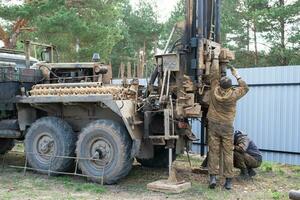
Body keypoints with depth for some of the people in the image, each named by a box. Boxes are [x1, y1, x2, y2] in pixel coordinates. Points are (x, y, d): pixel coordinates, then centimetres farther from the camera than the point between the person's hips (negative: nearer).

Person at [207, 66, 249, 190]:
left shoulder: (214, 90, -7)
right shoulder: (233, 94, -10)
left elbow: (214, 76, 10)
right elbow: (245, 88, 9)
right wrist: (237, 76, 15)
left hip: (213, 125, 1)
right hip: (227, 127, -1)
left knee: (213, 151, 5)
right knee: (228, 153, 3)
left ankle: (213, 177, -1)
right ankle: (228, 181, 5)